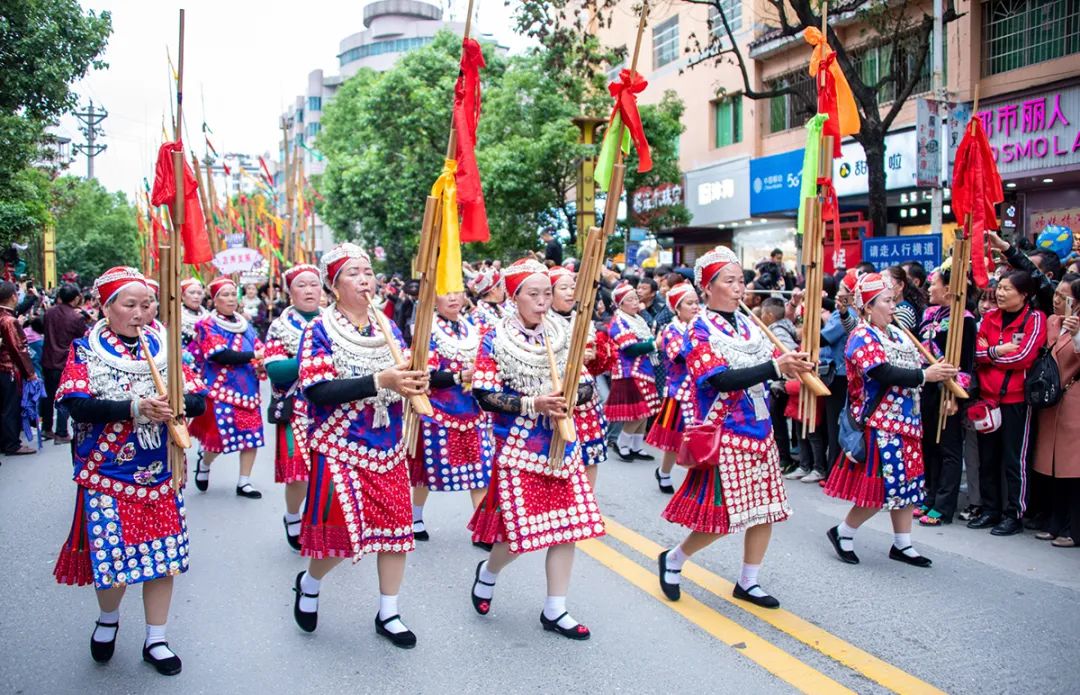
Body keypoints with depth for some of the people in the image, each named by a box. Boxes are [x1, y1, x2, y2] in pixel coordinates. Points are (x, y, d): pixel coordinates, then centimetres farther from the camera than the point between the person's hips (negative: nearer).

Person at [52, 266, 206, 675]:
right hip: (107, 472, -3)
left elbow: (198, 399, 1)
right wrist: (135, 408, -27)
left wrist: (176, 405, -21)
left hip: (160, 473, 3)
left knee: (163, 556, 7)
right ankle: (108, 620, 32)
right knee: (112, 558, -1)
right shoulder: (85, 350, -3)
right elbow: (77, 406, -16)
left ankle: (156, 640, 25)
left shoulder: (163, 347, 5)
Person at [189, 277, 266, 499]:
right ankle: (204, 462, 28)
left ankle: (244, 483, 11)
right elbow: (221, 356, -17)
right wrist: (253, 356, -21)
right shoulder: (207, 326, -4)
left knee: (251, 436, 1)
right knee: (220, 437, -5)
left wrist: (262, 364, -16)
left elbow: (259, 350, 7)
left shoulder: (245, 324, 14)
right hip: (221, 389, -5)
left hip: (248, 389, 5)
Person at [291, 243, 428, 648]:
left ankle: (388, 614, 23)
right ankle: (309, 584, 30)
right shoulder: (320, 331, -8)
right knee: (340, 534, -3)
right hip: (340, 448, -5)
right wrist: (379, 382, -29)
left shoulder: (389, 329, 8)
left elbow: (404, 374, 10)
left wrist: (416, 384, -16)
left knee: (397, 527, 6)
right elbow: (317, 390, -20)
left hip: (388, 448, 5)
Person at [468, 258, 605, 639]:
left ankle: (555, 610, 18)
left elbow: (587, 385, 7)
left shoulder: (563, 335, 5)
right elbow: (484, 396, -13)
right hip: (518, 448, -4)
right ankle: (487, 573, 31)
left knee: (567, 525, 4)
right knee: (520, 531, -3)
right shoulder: (495, 339, -7)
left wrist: (573, 397, -15)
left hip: (563, 446, 5)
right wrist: (533, 404, -23)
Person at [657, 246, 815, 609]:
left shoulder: (748, 325, 10)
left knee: (765, 507, 9)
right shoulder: (700, 329, -11)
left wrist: (793, 363, -16)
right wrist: (775, 368, -32)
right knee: (721, 516, -3)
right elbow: (721, 379, -24)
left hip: (760, 429, 7)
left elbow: (772, 362, 6)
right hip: (724, 433, -7)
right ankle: (673, 559, 21)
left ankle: (748, 582, 24)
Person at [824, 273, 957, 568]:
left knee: (906, 482, 12)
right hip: (879, 423, -8)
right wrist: (924, 376, -27)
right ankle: (842, 532, 12)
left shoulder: (896, 334, 13)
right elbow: (883, 373, -25)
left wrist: (939, 372, -8)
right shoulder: (862, 337, -12)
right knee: (883, 486, -6)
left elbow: (919, 365, 12)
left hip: (905, 420, 9)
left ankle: (902, 544, 22)